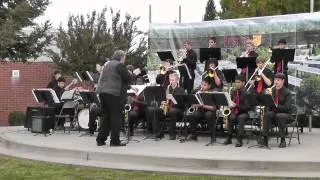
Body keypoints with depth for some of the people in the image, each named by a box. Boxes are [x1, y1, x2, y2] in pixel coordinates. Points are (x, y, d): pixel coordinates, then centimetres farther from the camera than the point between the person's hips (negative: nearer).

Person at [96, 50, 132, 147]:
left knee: (106, 117, 14)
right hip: (114, 93, -8)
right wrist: (131, 74, 11)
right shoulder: (119, 65, -6)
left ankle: (100, 139, 13)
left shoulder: (107, 65, 20)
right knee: (116, 117, -1)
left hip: (102, 91, 8)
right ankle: (115, 141, 0)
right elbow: (128, 78, -10)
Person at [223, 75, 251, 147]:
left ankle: (239, 139, -34)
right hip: (234, 112, 4)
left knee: (241, 117, -36)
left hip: (244, 112, -4)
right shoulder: (233, 92, 11)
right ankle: (229, 138, -19)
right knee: (231, 117, -30)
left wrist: (236, 105, -25)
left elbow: (247, 107, -13)